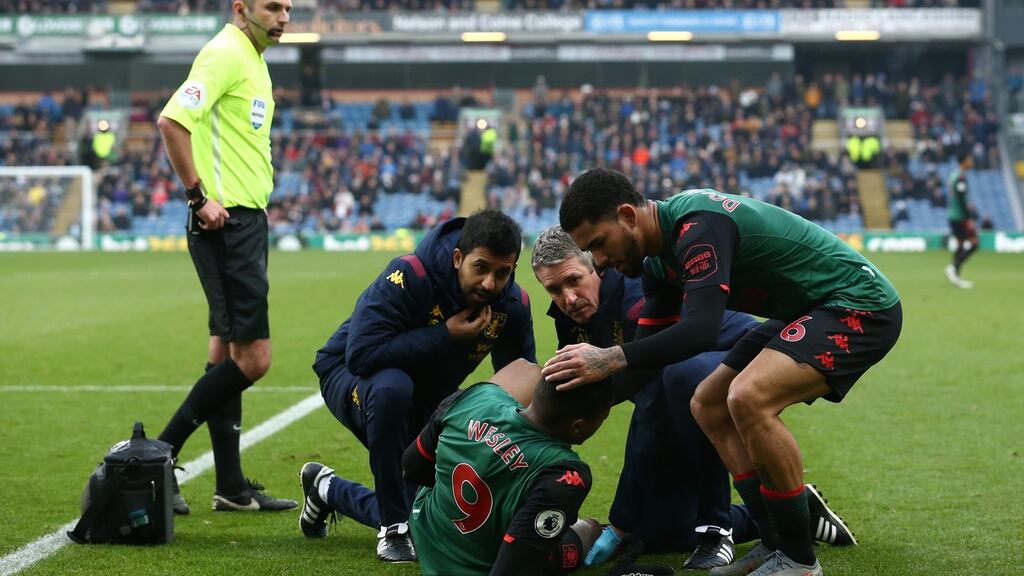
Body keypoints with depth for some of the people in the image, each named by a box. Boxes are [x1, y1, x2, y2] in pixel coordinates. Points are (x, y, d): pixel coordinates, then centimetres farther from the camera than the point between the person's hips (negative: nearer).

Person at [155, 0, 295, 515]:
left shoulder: (251, 58, 17)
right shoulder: (225, 53, -13)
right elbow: (172, 120, -23)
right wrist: (199, 195, -20)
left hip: (246, 221, 10)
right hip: (226, 222, -10)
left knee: (228, 351, 11)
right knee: (252, 358, -10)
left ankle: (231, 486, 16)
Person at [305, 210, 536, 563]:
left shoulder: (514, 305, -15)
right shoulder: (408, 276, -32)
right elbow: (361, 355, -40)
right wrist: (446, 334, -38)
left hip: (425, 402, 6)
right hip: (349, 376, -6)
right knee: (393, 387, -43)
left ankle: (327, 490, 33)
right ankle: (395, 530, -26)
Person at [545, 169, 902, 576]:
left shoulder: (699, 228, -27)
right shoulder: (661, 251, 5)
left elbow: (701, 330, -38)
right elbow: (651, 343, 12)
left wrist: (612, 359, -41)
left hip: (860, 306, -11)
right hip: (806, 310, 11)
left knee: (748, 398, -27)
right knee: (709, 407, 9)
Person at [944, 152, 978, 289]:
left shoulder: (953, 175, 14)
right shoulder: (961, 177, -16)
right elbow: (961, 200, -21)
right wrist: (969, 218, -20)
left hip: (953, 216, 10)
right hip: (961, 216, -10)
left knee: (960, 245, 12)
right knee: (973, 243, -9)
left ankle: (955, 277, 11)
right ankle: (954, 267, -16)